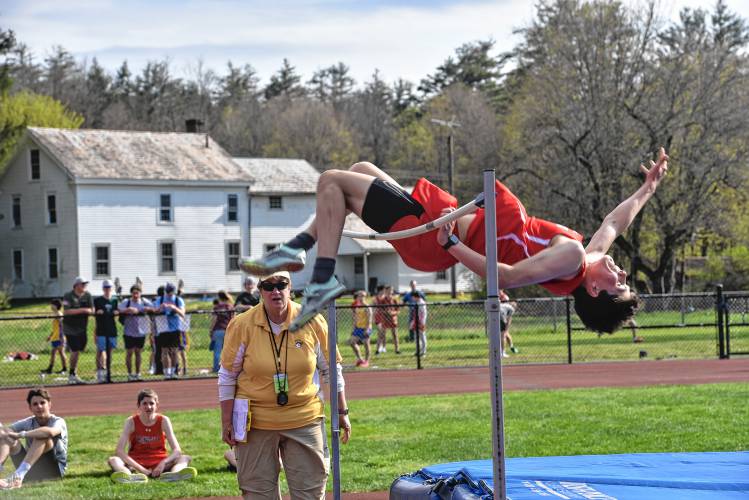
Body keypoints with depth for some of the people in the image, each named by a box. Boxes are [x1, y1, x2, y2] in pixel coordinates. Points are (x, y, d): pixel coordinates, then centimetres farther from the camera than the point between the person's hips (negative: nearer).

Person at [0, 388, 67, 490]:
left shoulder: (58, 422, -10)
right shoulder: (28, 423, 5)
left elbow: (50, 431, -36)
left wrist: (20, 435, -35)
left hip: (55, 469, -5)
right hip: (31, 472, 5)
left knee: (42, 436, -30)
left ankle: (18, 475, -44)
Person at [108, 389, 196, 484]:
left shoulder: (163, 421, -3)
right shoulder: (131, 422, -6)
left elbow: (177, 450, -10)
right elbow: (120, 450, -15)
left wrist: (163, 463, -29)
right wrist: (140, 468, -26)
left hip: (158, 464, 1)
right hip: (136, 463, -1)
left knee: (186, 458, -21)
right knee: (112, 460, -27)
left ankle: (173, 473, -58)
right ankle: (131, 476, -62)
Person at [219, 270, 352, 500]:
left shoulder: (312, 321, -3)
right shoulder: (242, 325, -6)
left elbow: (331, 370, 8)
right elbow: (227, 377, 1)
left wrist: (342, 412, 8)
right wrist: (227, 422, 0)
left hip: (304, 420, 1)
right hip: (256, 421, -1)